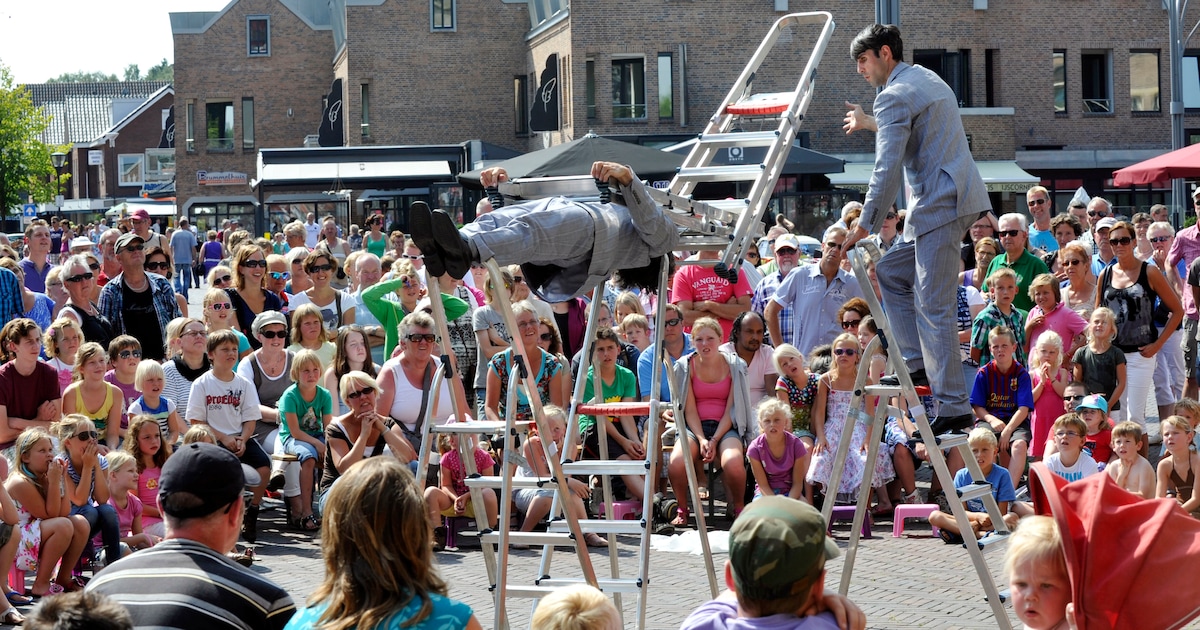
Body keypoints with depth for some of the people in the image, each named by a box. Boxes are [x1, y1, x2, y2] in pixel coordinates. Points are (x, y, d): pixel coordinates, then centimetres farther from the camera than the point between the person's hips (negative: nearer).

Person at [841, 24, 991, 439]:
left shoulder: (894, 96, -10)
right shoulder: (928, 80, 20)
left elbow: (887, 170, -16)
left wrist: (865, 226, -11)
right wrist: (871, 124, 49)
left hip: (941, 206, -10)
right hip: (959, 198, 10)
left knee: (933, 307, -10)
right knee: (890, 271, 20)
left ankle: (953, 407, -13)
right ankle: (917, 364, 16)